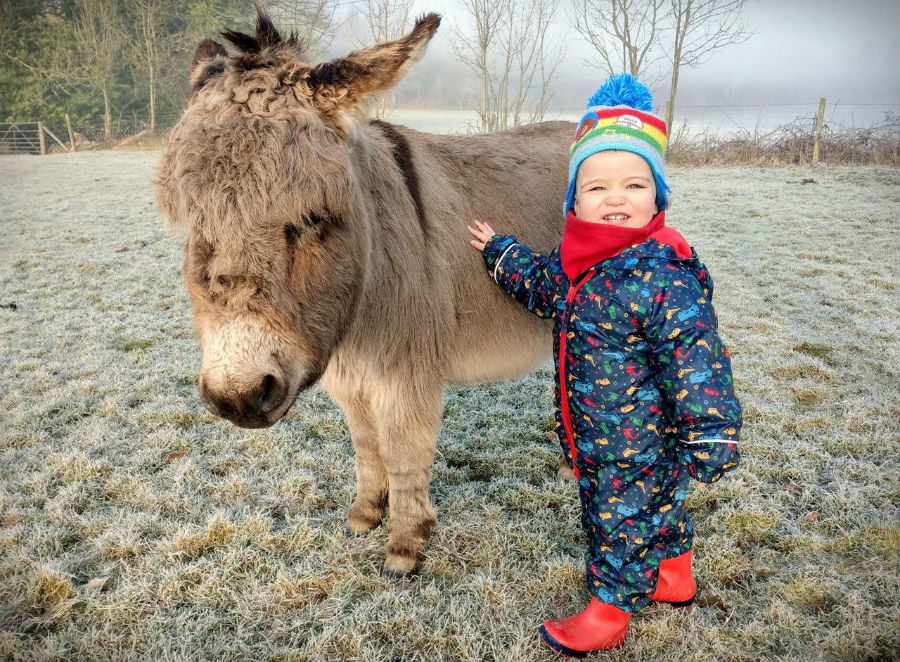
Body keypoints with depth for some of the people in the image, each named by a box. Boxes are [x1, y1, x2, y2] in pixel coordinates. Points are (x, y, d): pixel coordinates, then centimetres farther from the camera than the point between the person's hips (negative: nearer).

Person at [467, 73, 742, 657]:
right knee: (658, 509, 28)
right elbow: (544, 285, 21)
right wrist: (498, 252, 30)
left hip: (640, 442, -8)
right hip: (593, 434, 8)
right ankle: (675, 580, 51)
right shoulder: (578, 261, -2)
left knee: (623, 522, 11)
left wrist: (710, 437, -27)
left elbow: (697, 360, -28)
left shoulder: (663, 275, -27)